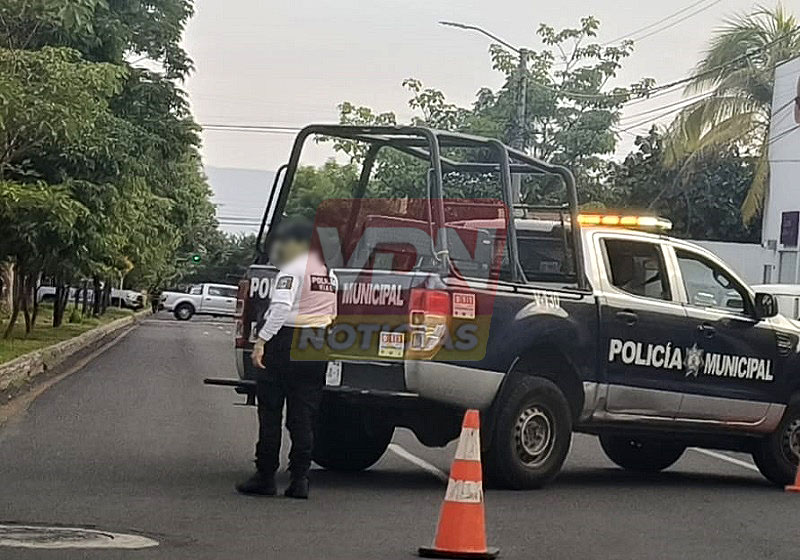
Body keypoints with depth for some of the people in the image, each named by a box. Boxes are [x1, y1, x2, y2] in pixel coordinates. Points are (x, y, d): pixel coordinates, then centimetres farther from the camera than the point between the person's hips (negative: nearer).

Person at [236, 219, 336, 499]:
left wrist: (262, 340, -21)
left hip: (288, 342, -6)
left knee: (270, 412, 2)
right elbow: (334, 312, 14)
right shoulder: (328, 270, 15)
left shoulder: (294, 268, -8)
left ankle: (265, 476, 3)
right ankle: (300, 478, 4)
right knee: (303, 416, 8)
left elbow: (282, 307, -20)